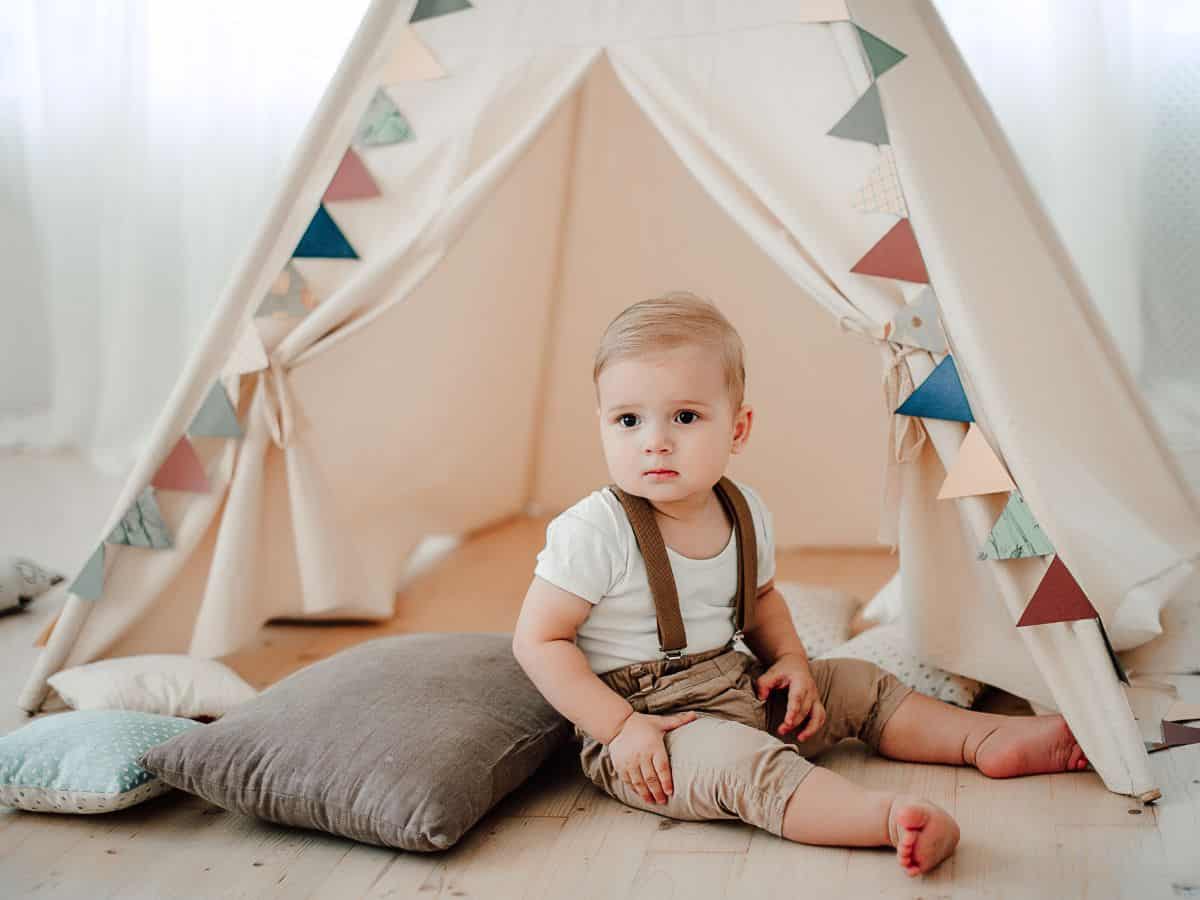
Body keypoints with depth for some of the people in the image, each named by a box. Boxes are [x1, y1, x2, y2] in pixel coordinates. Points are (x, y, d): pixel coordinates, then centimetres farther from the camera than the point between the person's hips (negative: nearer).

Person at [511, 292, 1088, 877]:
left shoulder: (745, 513, 1)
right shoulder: (594, 532, -20)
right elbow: (538, 639, -17)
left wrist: (790, 659, 1)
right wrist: (620, 727, -23)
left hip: (742, 689, 8)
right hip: (646, 723, -8)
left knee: (858, 686, 10)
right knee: (743, 761, -34)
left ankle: (989, 739, 17)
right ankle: (888, 817, -50)